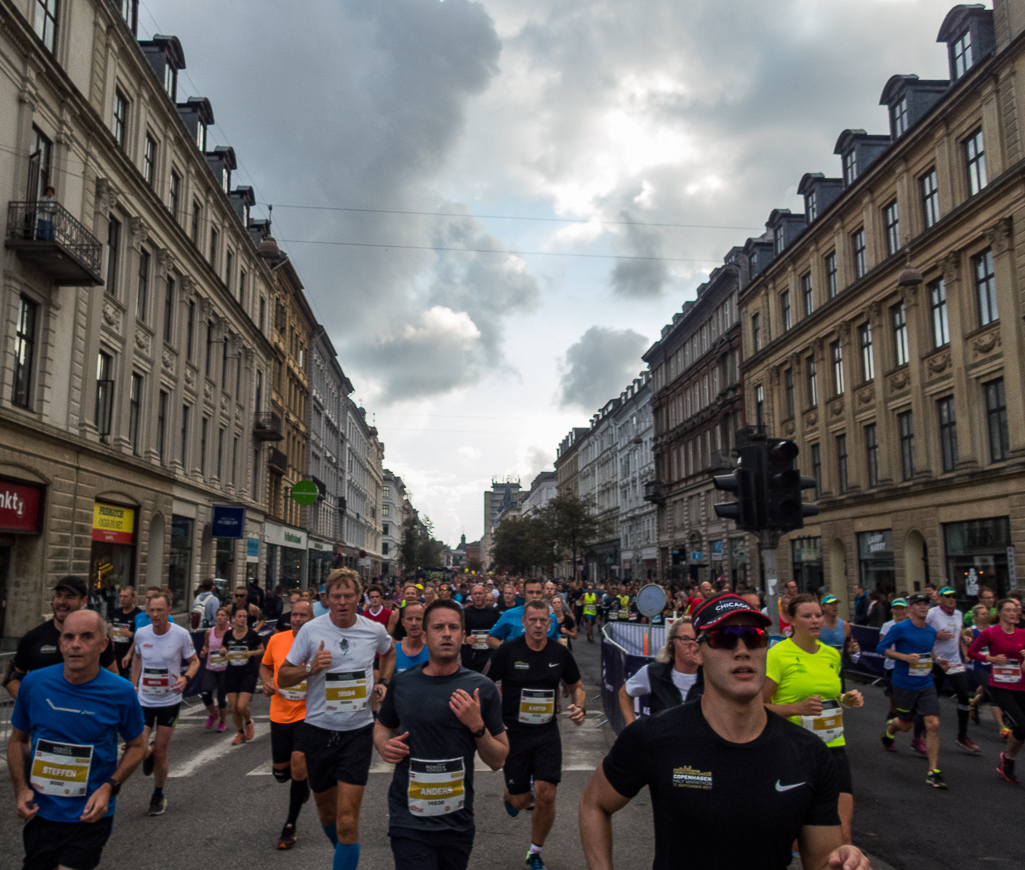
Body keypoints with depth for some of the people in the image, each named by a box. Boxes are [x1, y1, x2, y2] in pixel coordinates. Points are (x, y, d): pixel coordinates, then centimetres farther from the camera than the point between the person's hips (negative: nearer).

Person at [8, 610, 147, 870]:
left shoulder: (120, 692, -13)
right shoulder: (34, 682, -8)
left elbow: (137, 745, 1)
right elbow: (17, 739, 8)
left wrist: (109, 788, -14)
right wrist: (21, 789, -5)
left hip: (89, 817, -3)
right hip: (39, 814, 3)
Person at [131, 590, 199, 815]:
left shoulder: (181, 634, -13)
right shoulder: (141, 634, -5)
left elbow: (194, 661, -1)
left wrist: (185, 678, -21)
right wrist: (133, 685, 9)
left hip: (169, 701, -2)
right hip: (143, 701, 2)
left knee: (160, 755, 5)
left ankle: (158, 796, 31)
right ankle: (148, 755, 27)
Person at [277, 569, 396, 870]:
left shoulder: (375, 630, -4)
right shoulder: (311, 630, -8)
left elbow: (389, 652, 21)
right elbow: (283, 677, -3)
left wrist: (382, 681, 5)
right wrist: (311, 667, -21)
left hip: (358, 732, -1)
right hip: (318, 730, 1)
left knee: (347, 823, -9)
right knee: (326, 813, 19)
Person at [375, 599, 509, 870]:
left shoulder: (481, 688, -5)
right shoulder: (402, 683, -2)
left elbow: (498, 761, -2)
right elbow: (383, 726, 18)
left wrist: (477, 726, -18)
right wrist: (384, 745, -4)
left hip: (458, 823, 1)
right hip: (409, 820, 0)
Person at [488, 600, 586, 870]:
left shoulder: (560, 653, -2)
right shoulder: (508, 651, -11)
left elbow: (576, 687, 12)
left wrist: (580, 708, -7)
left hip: (547, 734, 2)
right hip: (513, 734, -2)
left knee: (546, 795, -7)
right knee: (520, 801, 4)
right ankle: (510, 795, 44)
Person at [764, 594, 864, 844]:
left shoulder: (832, 654, 10)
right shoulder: (778, 654, -9)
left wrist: (846, 699, 6)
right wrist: (798, 707, -22)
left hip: (832, 746, 5)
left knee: (842, 831, -4)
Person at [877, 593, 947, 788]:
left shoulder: (931, 631, 7)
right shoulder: (900, 628, -11)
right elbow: (881, 648, -10)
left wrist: (936, 661, 10)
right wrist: (905, 657, -20)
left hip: (926, 685, 4)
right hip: (904, 684, -4)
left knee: (933, 724, -9)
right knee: (905, 725, 10)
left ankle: (933, 772, -1)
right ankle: (890, 729, 48)